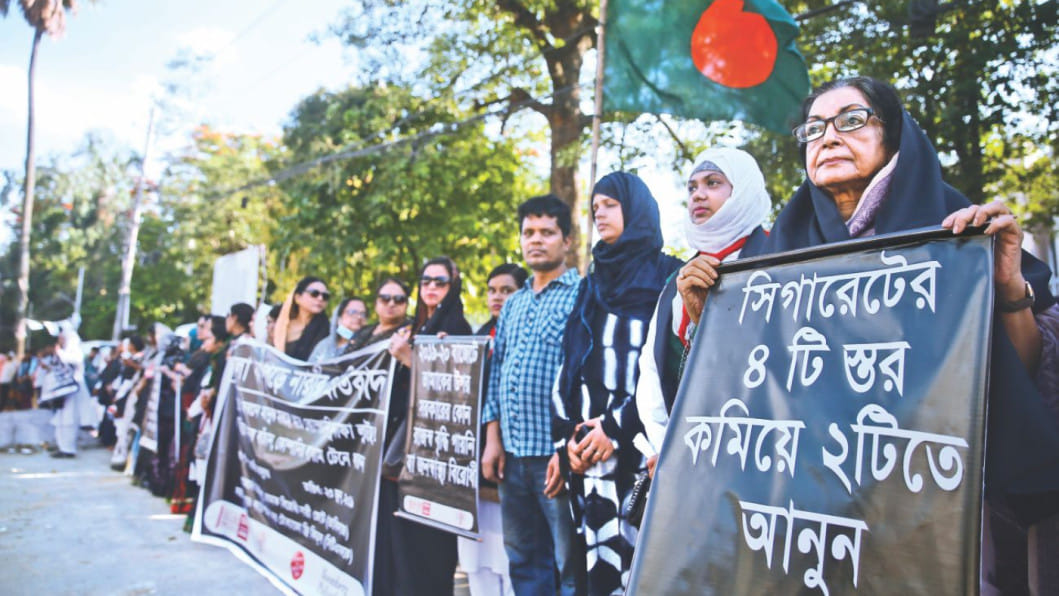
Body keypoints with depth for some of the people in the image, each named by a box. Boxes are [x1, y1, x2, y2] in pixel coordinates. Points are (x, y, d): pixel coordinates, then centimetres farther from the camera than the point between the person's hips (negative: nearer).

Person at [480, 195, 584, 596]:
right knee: (523, 561, 14)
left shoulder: (582, 296, -4)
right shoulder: (513, 304, 17)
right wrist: (493, 438, 9)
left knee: (570, 562, 1)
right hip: (513, 455, 7)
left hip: (556, 453, -7)